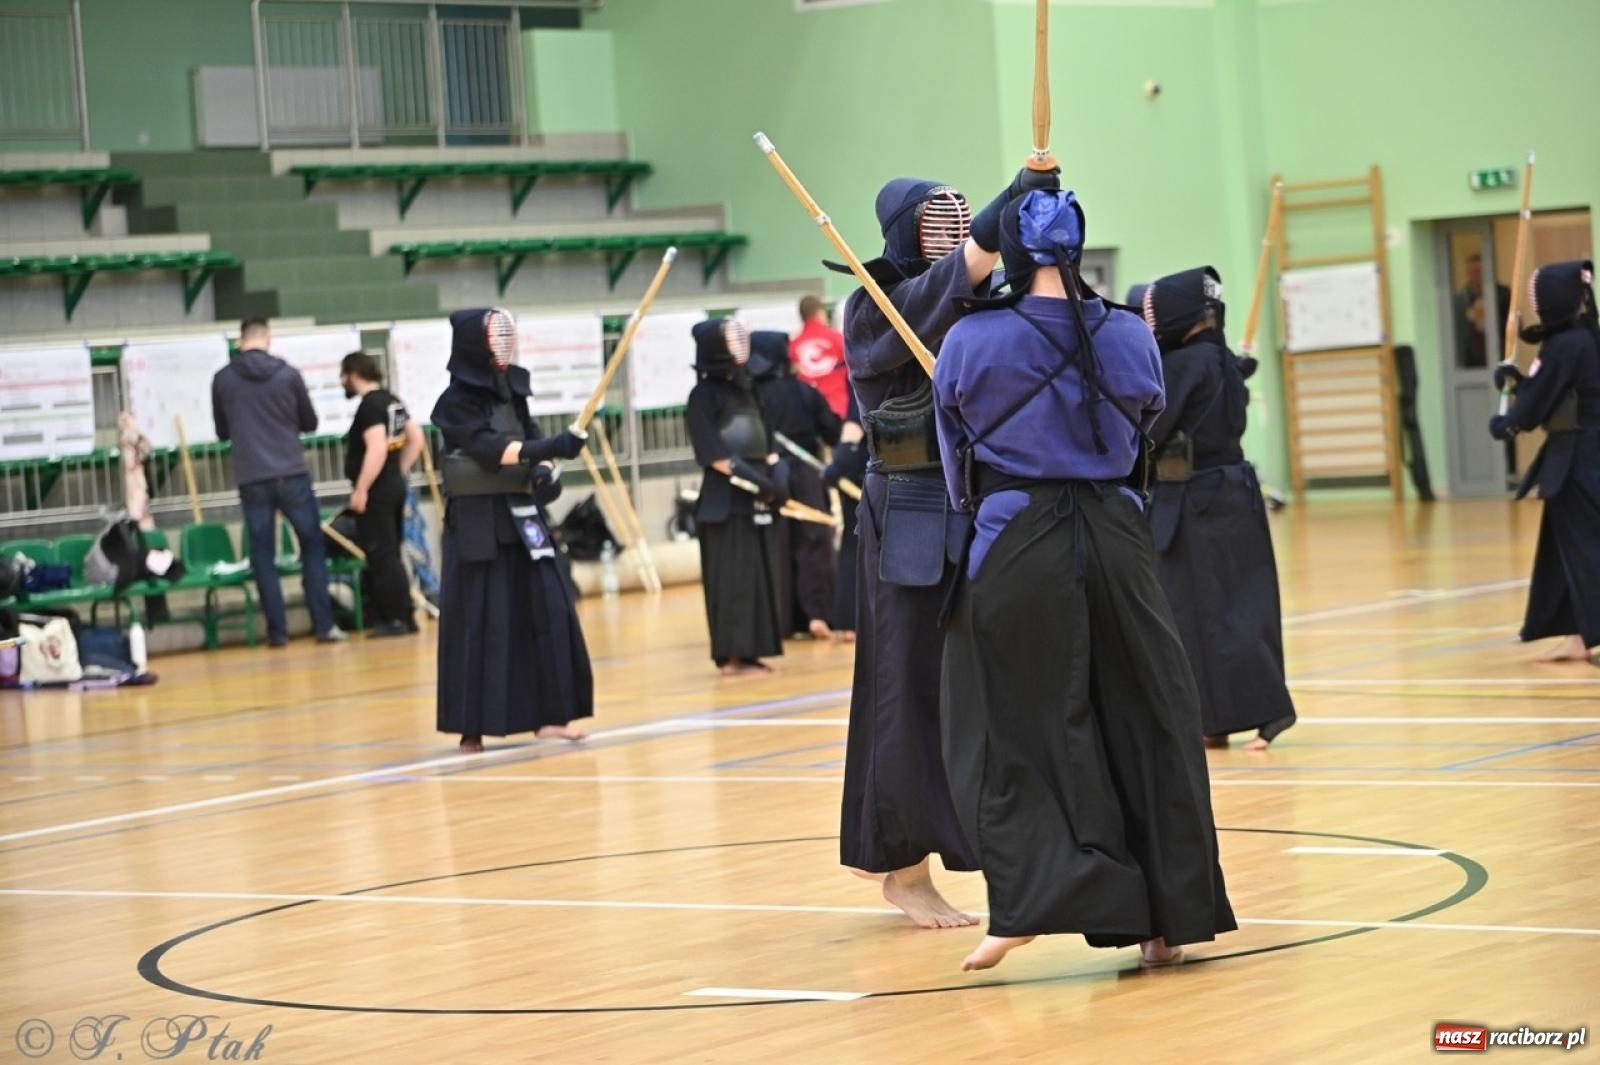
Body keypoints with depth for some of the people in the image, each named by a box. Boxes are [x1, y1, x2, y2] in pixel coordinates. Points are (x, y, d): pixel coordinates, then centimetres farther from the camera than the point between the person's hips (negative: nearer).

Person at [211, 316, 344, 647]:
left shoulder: (223, 380, 1)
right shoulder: (288, 374, -3)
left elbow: (222, 432, 13)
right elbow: (310, 423, 10)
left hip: (250, 480, 1)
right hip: (291, 476, -1)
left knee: (263, 556, 7)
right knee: (313, 547, 9)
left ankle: (277, 630, 3)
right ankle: (324, 625, 5)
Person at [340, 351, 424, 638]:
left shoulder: (370, 405, -16)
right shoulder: (392, 401, 13)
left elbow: (377, 448, -26)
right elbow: (416, 438, 19)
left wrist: (361, 489, -22)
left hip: (376, 491, -10)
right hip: (394, 486, 10)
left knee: (381, 556, -6)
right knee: (389, 554, 14)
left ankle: (397, 619, -6)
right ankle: (402, 616, 16)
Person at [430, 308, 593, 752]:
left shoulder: (512, 391, 11)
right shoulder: (456, 402, -9)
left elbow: (532, 440, 11)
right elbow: (489, 448, -20)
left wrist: (545, 471, -12)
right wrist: (550, 447, -32)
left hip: (522, 515, 6)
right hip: (479, 522, -6)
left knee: (547, 612, 1)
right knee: (480, 623, -4)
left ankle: (547, 715, 7)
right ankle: (473, 727, 2)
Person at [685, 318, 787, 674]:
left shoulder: (744, 390, 14)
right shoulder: (703, 395, -8)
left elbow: (766, 444, 15)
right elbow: (715, 456, -14)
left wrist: (777, 477, -4)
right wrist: (761, 483, -17)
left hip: (754, 502, 7)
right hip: (724, 503, -7)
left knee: (760, 575, 7)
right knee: (731, 577, -7)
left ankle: (749, 651, 12)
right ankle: (731, 655, -4)